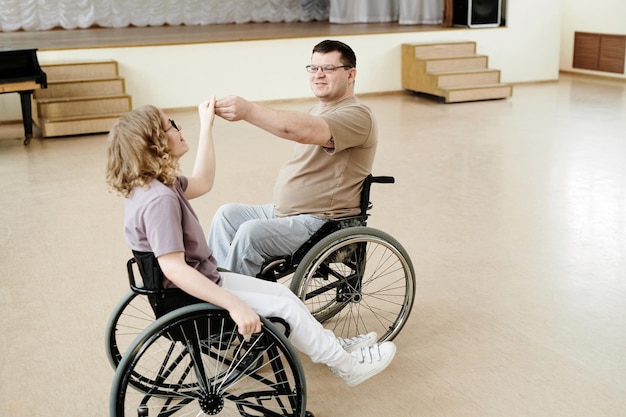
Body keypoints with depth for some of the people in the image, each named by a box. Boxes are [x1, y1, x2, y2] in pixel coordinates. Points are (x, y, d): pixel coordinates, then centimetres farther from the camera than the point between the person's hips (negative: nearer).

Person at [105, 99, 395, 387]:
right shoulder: (159, 199, -29)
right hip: (191, 298, -10)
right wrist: (234, 305, -36)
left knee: (282, 293, 14)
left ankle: (333, 345, 28)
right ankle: (347, 365, 13)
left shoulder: (150, 184, 2)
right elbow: (174, 269, -34)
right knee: (286, 306, -4)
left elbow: (201, 183, 17)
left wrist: (206, 126, 16)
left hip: (201, 281, 10)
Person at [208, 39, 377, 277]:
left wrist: (248, 111, -41)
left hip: (320, 222, -10)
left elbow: (302, 130, -35)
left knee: (251, 232, -27)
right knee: (227, 214, 5)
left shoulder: (356, 116, -17)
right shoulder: (320, 109, 16)